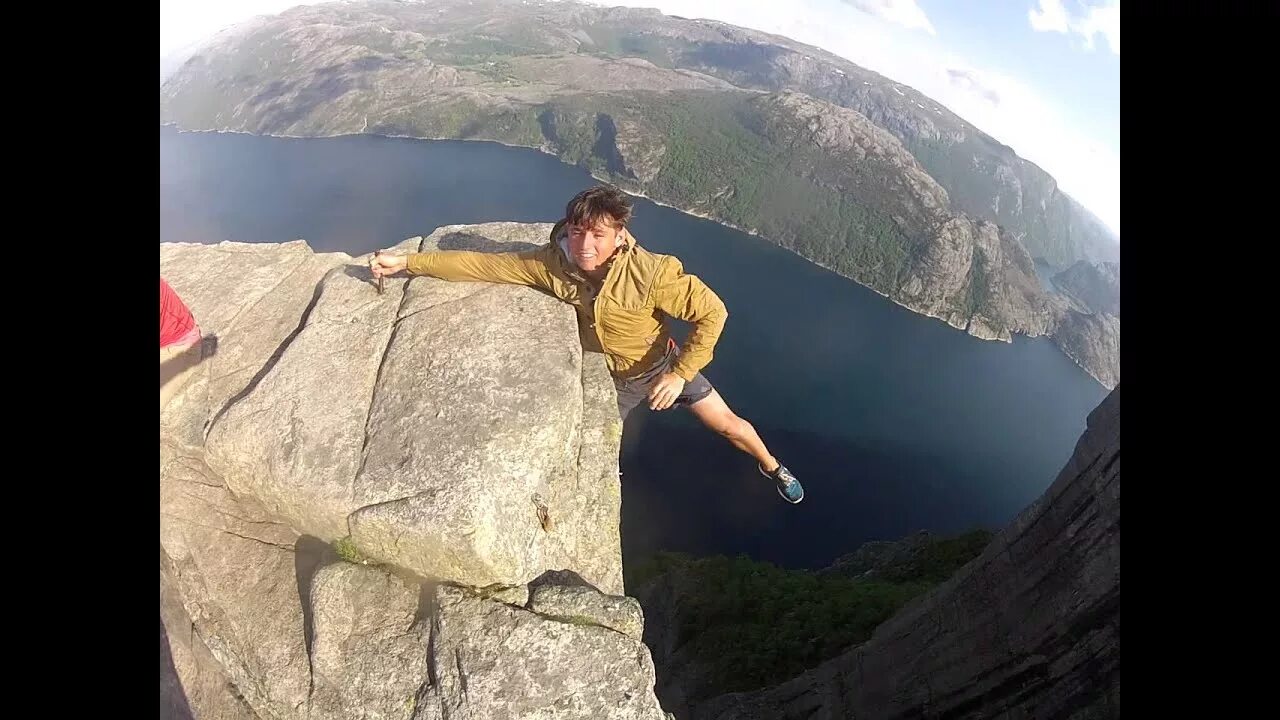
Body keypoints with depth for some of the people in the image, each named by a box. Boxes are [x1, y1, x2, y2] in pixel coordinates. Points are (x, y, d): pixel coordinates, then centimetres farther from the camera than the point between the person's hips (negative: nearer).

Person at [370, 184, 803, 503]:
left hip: (663, 366, -2)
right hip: (609, 378, 2)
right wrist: (405, 262, -19)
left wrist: (679, 375, -25)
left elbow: (712, 313, -25)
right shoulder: (553, 263, -25)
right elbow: (484, 264, -19)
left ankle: (771, 466, 43)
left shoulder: (652, 272, -34)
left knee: (726, 424, 11)